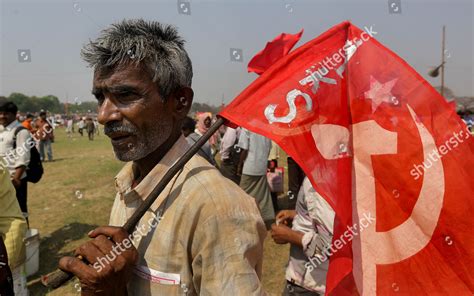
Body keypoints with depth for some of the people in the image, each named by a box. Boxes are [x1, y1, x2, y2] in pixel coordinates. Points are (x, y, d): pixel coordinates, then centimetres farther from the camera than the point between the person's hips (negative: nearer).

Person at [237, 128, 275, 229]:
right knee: (263, 194, 11)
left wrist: (240, 165, -2)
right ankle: (267, 219, 13)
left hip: (249, 167, -5)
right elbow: (269, 148, 8)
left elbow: (244, 149, -13)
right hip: (262, 167, 5)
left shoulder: (247, 127, -12)